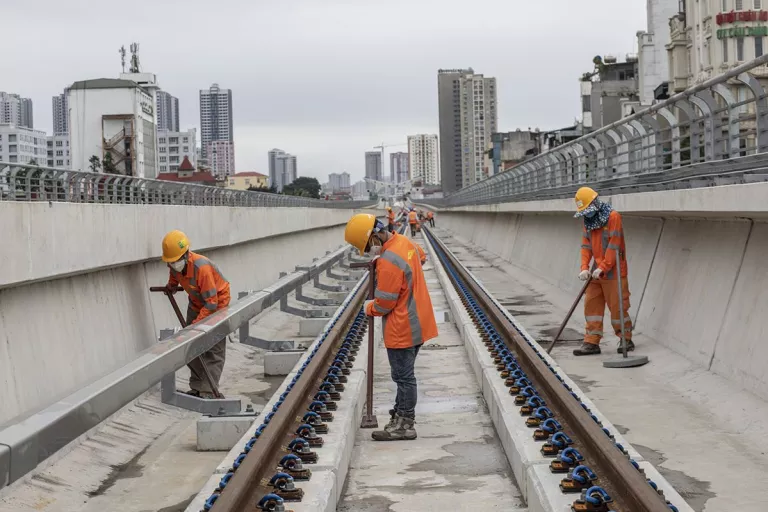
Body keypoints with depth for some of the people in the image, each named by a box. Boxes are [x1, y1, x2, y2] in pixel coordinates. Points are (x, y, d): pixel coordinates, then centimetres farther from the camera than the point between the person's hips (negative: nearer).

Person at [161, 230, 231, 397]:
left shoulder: (202, 267, -35)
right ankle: (196, 388, 15)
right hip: (196, 303, 8)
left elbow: (211, 303, -32)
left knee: (214, 350, -11)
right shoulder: (174, 265, -13)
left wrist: (196, 324, -31)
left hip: (217, 303, -7)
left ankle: (207, 393, -11)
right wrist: (171, 286, 4)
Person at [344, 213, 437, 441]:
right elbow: (422, 257, 25)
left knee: (403, 376, 0)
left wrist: (369, 308, 0)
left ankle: (404, 425, 9)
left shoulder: (388, 263, -28)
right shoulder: (404, 241, 0)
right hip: (416, 322, 10)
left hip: (402, 329, -10)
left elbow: (384, 304, -20)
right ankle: (401, 413, 33)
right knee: (404, 374, 21)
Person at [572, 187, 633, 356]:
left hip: (613, 271, -7)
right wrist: (585, 268, -7)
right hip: (597, 272, 7)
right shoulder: (588, 220, 10)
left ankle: (626, 339, 14)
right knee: (591, 305, 4)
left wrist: (602, 268, -21)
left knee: (617, 306, -1)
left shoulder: (613, 217, -13)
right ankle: (592, 342, 8)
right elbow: (586, 245, 6)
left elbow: (614, 245, -18)